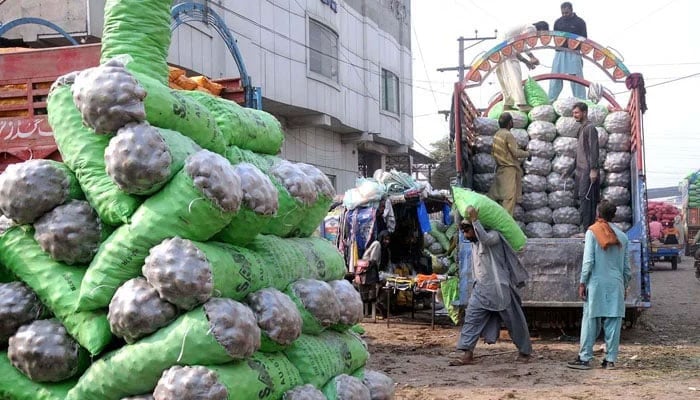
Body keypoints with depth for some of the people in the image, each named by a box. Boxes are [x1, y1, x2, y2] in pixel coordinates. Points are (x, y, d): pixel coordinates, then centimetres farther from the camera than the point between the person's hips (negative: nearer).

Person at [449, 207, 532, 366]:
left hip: (499, 289, -7)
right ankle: (467, 354, -12)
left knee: (514, 321, 5)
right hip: (481, 289, 7)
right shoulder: (475, 245, 17)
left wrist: (474, 220, -30)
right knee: (471, 318, -7)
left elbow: (485, 238, -32)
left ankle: (525, 351, 21)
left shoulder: (493, 236, -8)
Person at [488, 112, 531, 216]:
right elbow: (516, 152, -18)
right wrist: (527, 154, -3)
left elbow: (493, 152, 15)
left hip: (500, 168, 8)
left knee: (495, 195, 11)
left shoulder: (497, 134, 9)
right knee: (510, 195, -5)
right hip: (509, 169, -8)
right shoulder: (508, 135, -17)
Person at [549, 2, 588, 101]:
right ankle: (550, 101, 9)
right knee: (555, 78, 3)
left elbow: (584, 39, 2)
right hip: (560, 53, 3)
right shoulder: (558, 22, 10)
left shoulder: (579, 22, 1)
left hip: (574, 53, -3)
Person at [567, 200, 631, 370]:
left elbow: (588, 260, -8)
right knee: (613, 321, 4)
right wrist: (624, 286, 20)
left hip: (597, 282, -3)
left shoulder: (592, 232, -2)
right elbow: (626, 266, 11)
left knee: (590, 321, 0)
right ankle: (610, 359, 6)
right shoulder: (622, 236, 10)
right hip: (616, 284, 3)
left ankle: (584, 358, 0)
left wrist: (582, 282, -3)